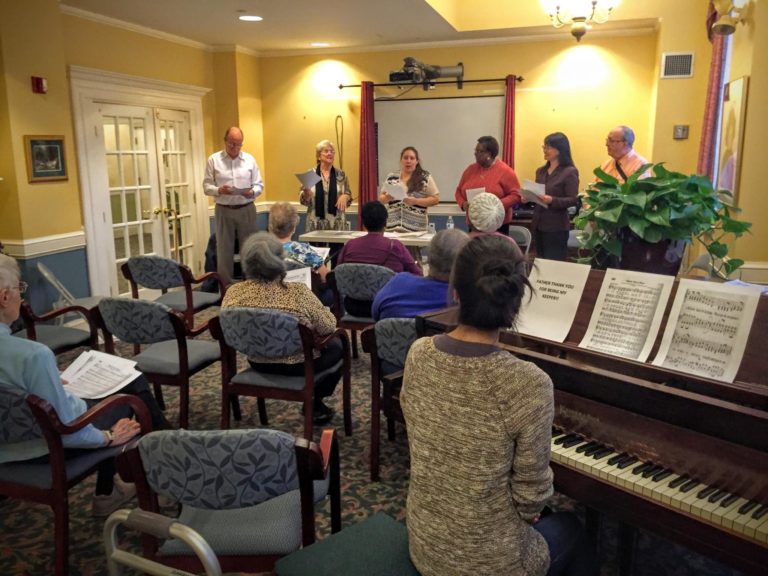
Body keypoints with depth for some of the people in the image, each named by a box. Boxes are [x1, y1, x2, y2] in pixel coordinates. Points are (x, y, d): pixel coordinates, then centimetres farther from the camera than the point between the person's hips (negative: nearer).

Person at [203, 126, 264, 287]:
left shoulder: (250, 159, 5)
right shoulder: (213, 160, 2)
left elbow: (259, 184, 6)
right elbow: (206, 186, 0)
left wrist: (252, 192, -16)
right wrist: (219, 190, -21)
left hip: (246, 210, 1)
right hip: (224, 211, -1)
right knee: (224, 250, 2)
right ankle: (225, 286, 11)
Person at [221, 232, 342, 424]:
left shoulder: (234, 292, -15)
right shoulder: (297, 292, -26)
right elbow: (329, 327, -14)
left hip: (258, 364, 5)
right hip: (297, 366, -5)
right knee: (337, 345, 25)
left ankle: (312, 398, 34)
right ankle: (314, 401, 23)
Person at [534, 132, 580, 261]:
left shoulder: (569, 172, -7)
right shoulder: (541, 171, 13)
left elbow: (573, 200, -13)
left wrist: (552, 200, -28)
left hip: (557, 227, -7)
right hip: (538, 224, 7)